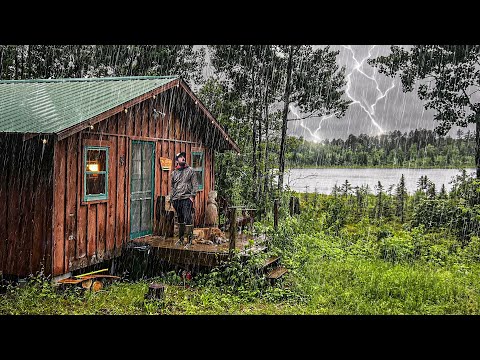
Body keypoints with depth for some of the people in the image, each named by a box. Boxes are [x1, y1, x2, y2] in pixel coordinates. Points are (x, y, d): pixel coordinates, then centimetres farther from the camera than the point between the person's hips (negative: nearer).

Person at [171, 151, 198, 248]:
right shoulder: (174, 173, 14)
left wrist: (192, 196, -9)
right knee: (180, 219, 12)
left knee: (188, 219, -10)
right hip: (176, 199, 4)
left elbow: (195, 184, 0)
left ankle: (189, 240, -8)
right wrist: (171, 197, 13)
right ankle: (181, 238, 22)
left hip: (187, 198, -4)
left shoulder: (190, 171, 4)